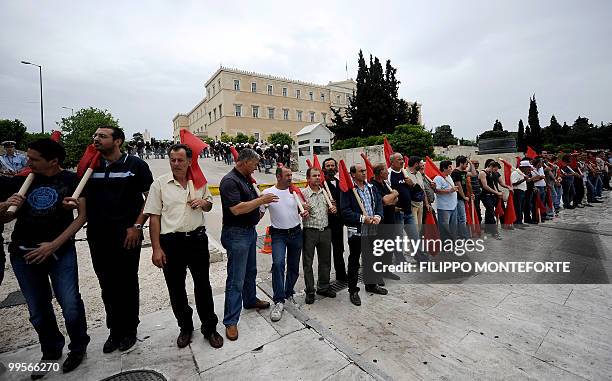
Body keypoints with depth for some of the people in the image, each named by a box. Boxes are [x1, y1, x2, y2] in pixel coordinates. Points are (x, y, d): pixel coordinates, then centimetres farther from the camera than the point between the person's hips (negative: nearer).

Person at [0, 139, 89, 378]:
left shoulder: (71, 180, -4)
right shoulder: (21, 181, 6)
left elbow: (81, 216, -8)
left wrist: (54, 245, -14)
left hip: (61, 251, -3)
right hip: (23, 253, 4)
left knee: (71, 307, -6)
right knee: (38, 310, 13)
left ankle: (78, 348, 20)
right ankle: (51, 352, 34)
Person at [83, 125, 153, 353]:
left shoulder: (135, 165, -5)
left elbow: (150, 197, -6)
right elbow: (82, 197, 16)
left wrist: (137, 226, -11)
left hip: (127, 235, -4)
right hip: (98, 236, 5)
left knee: (127, 284, 7)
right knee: (107, 286, 14)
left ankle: (129, 331, 26)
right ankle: (115, 331, 32)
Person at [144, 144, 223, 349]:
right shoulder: (160, 183, -3)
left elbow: (209, 205, 18)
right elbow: (154, 217, -3)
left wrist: (204, 202, -8)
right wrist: (156, 249, -7)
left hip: (197, 239, 1)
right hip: (171, 242, -1)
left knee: (203, 285, 8)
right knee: (176, 288, 13)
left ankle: (209, 328, 26)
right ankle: (185, 327, 35)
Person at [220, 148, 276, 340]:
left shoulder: (245, 179, 10)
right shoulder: (230, 181, -19)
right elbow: (236, 209, -27)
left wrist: (259, 210, 6)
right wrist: (261, 200, -21)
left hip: (250, 231, 9)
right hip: (236, 233, -9)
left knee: (250, 271, 24)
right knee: (236, 279, -1)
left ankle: (250, 300, 44)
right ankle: (231, 321, 12)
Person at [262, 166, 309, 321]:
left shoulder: (295, 191, 1)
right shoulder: (268, 193, -7)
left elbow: (302, 208, 13)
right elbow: (259, 213, -1)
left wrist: (305, 213, -9)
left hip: (296, 233, 4)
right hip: (278, 234, -3)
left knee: (294, 266, 12)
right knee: (278, 263, -22)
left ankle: (288, 293, 34)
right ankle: (279, 301, -9)